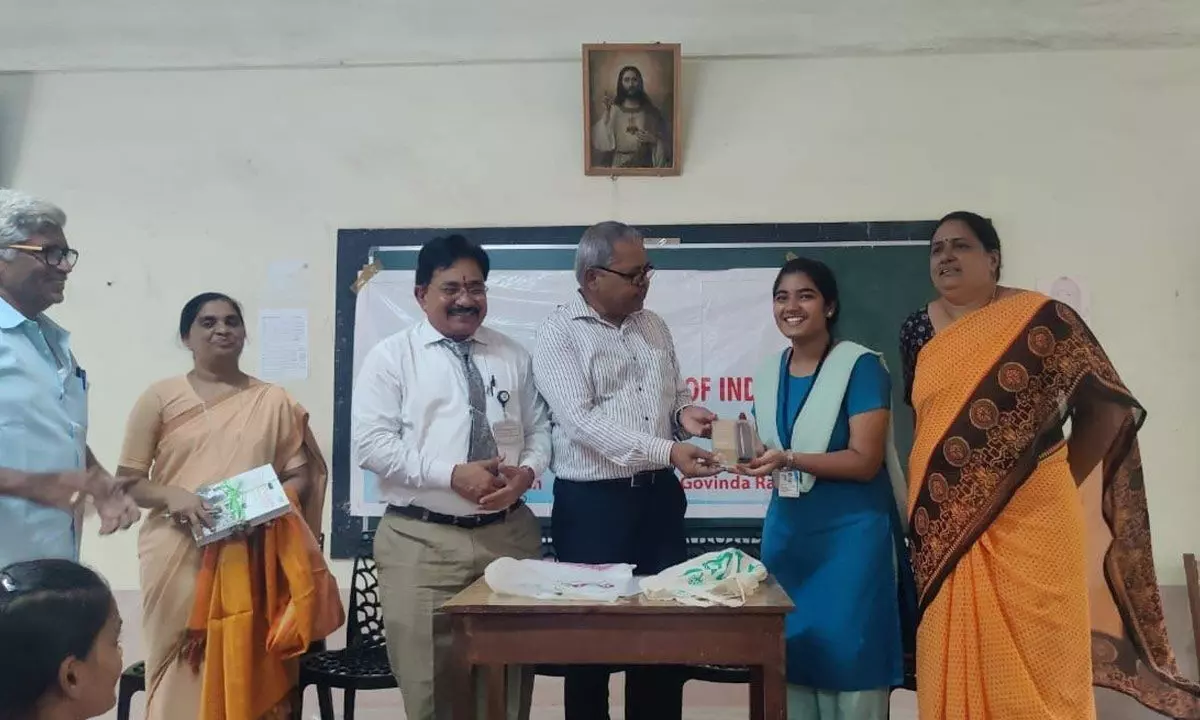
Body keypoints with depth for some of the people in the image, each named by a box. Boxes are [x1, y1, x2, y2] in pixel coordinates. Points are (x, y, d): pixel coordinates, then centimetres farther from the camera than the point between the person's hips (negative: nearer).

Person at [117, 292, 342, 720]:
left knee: (246, 675, 2)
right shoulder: (160, 398, 5)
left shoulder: (274, 401, 8)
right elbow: (127, 481, 4)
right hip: (178, 558, 0)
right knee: (183, 675, 3)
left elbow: (299, 475, 8)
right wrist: (172, 496, -15)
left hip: (252, 562, 1)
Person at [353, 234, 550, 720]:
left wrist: (527, 471, -8)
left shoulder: (513, 356, 12)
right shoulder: (391, 357, 0)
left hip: (510, 534, 4)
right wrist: (452, 474, -18)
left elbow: (539, 429, 14)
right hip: (422, 542, -3)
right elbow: (371, 444, -8)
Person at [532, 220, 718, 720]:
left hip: (659, 496, 6)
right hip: (591, 503, -5)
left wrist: (684, 413, -4)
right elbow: (584, 421, -19)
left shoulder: (653, 326, 11)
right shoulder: (559, 334, -9)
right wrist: (667, 451, -27)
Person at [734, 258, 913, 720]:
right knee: (791, 651, 10)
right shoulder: (767, 372, 9)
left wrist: (787, 460, -26)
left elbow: (865, 461, -16)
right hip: (786, 531, 6)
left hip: (850, 533, -6)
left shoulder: (860, 366, -10)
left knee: (849, 657, 0)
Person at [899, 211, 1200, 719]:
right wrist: (919, 510, 9)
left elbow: (1109, 409, -2)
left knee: (1033, 665, 3)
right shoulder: (918, 330, 8)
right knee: (955, 663, 9)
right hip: (945, 529, 4)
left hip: (1027, 521, -4)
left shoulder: (1039, 318, -6)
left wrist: (1057, 483, 0)